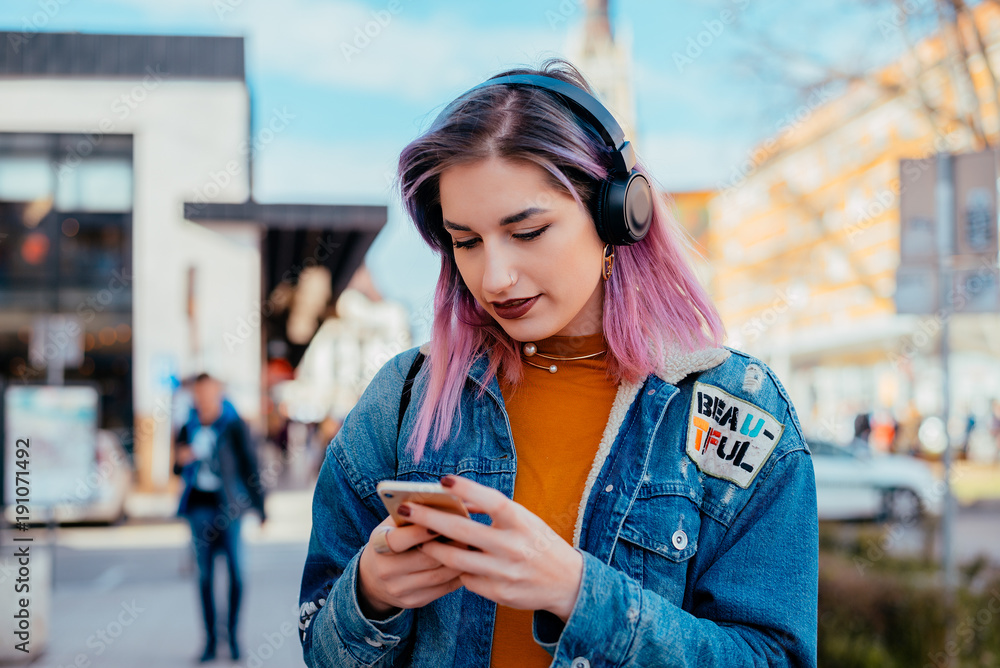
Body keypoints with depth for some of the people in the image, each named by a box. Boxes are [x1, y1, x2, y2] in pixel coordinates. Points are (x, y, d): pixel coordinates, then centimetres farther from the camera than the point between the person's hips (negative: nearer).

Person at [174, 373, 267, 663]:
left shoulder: (234, 426, -3)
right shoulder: (188, 428, 9)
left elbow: (249, 465, -1)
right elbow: (179, 470, 18)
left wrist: (259, 506, -2)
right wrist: (180, 460, -6)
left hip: (228, 504, -3)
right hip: (200, 505, 3)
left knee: (235, 570, -5)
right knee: (205, 573, 3)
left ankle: (233, 633, 9)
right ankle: (210, 638, 9)